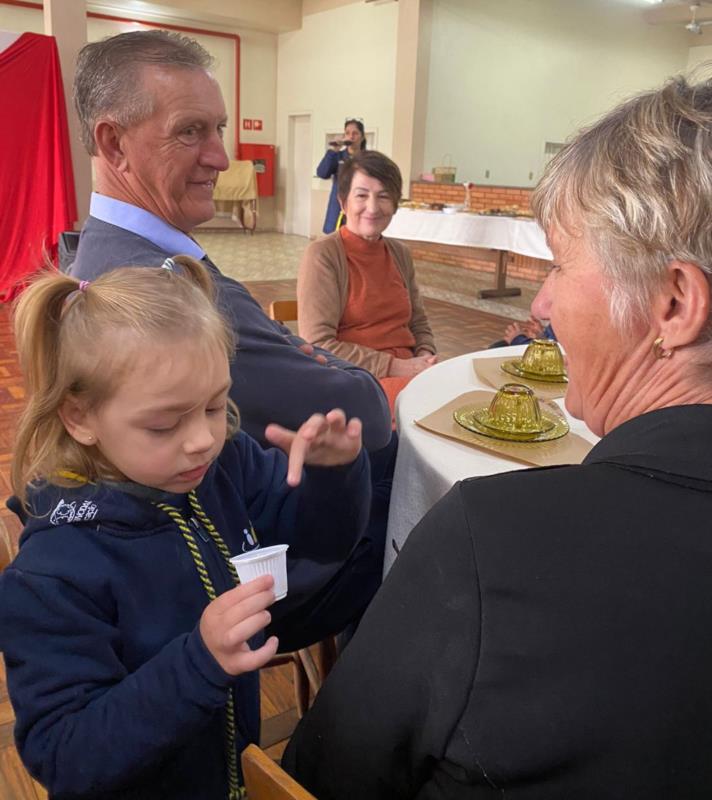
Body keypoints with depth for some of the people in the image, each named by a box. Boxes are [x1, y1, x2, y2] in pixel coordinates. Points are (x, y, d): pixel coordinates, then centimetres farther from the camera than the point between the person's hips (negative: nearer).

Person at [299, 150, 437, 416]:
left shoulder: (400, 254, 12)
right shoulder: (322, 255, -8)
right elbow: (318, 346, -14)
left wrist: (425, 360, -2)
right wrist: (394, 366, -16)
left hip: (407, 373, 6)